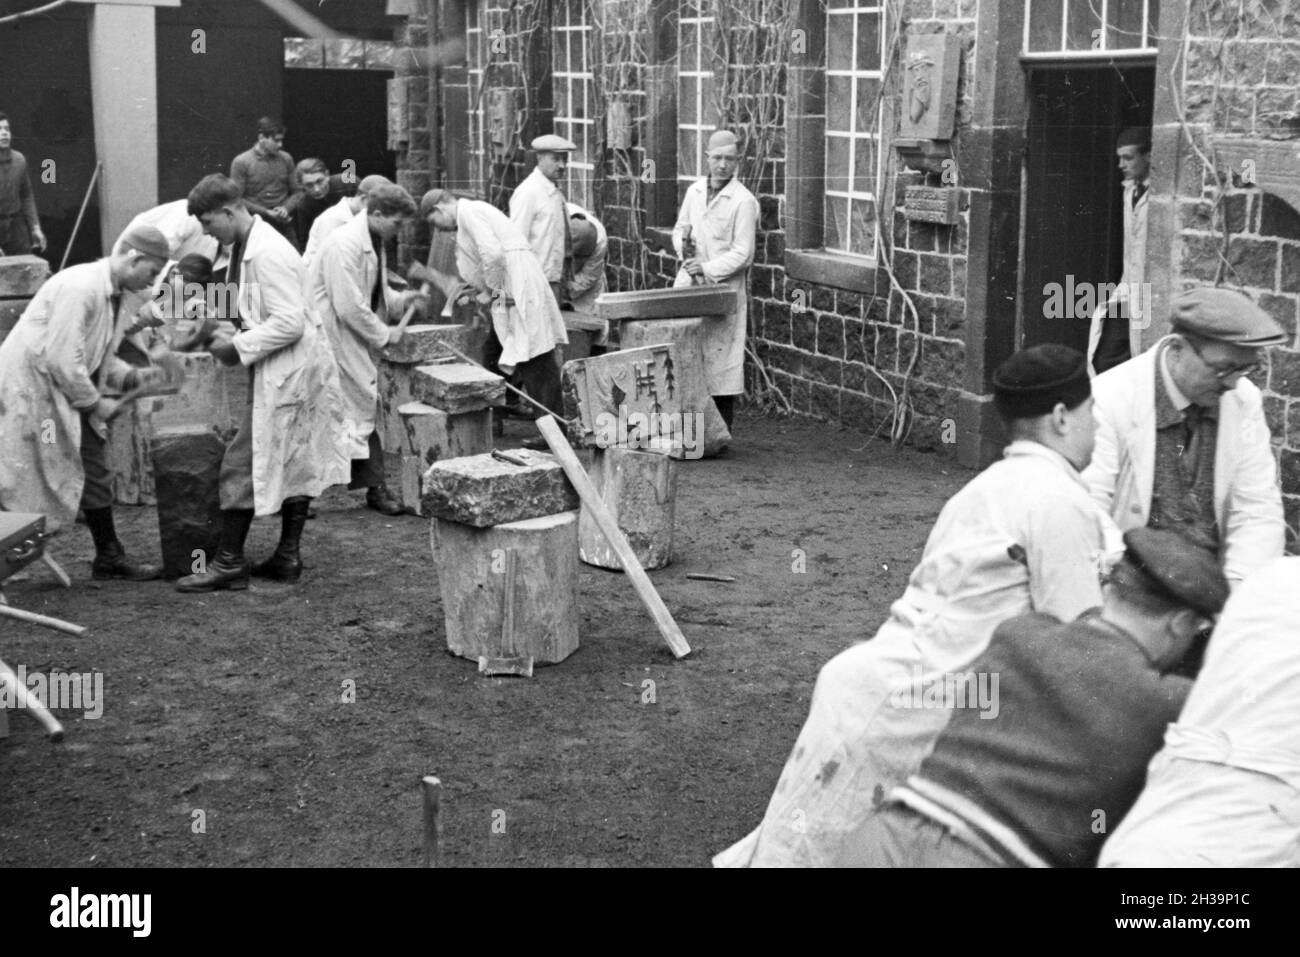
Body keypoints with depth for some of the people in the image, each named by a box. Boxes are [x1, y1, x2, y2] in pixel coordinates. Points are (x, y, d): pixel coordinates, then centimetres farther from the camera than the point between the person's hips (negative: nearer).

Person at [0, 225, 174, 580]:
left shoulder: (112, 294, 8)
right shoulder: (79, 288, -23)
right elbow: (61, 357, -25)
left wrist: (133, 377, 3)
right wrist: (94, 402, -15)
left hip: (61, 390, 10)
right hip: (31, 387, -10)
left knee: (94, 473, 10)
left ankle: (109, 557, 18)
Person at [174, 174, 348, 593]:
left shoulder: (268, 255, -21)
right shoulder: (244, 248, 11)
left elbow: (290, 323, -24)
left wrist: (239, 346, -18)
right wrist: (228, 336, 6)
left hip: (285, 374, -10)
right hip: (292, 371, 10)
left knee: (243, 464, -5)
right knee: (295, 462, 15)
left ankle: (230, 563, 2)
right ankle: (288, 556, 23)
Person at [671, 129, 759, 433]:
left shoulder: (744, 201, -8)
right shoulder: (694, 191, 11)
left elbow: (742, 254, -11)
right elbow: (679, 228, 21)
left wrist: (708, 269, -19)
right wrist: (682, 240, -3)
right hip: (688, 283, 6)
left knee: (720, 361, -1)